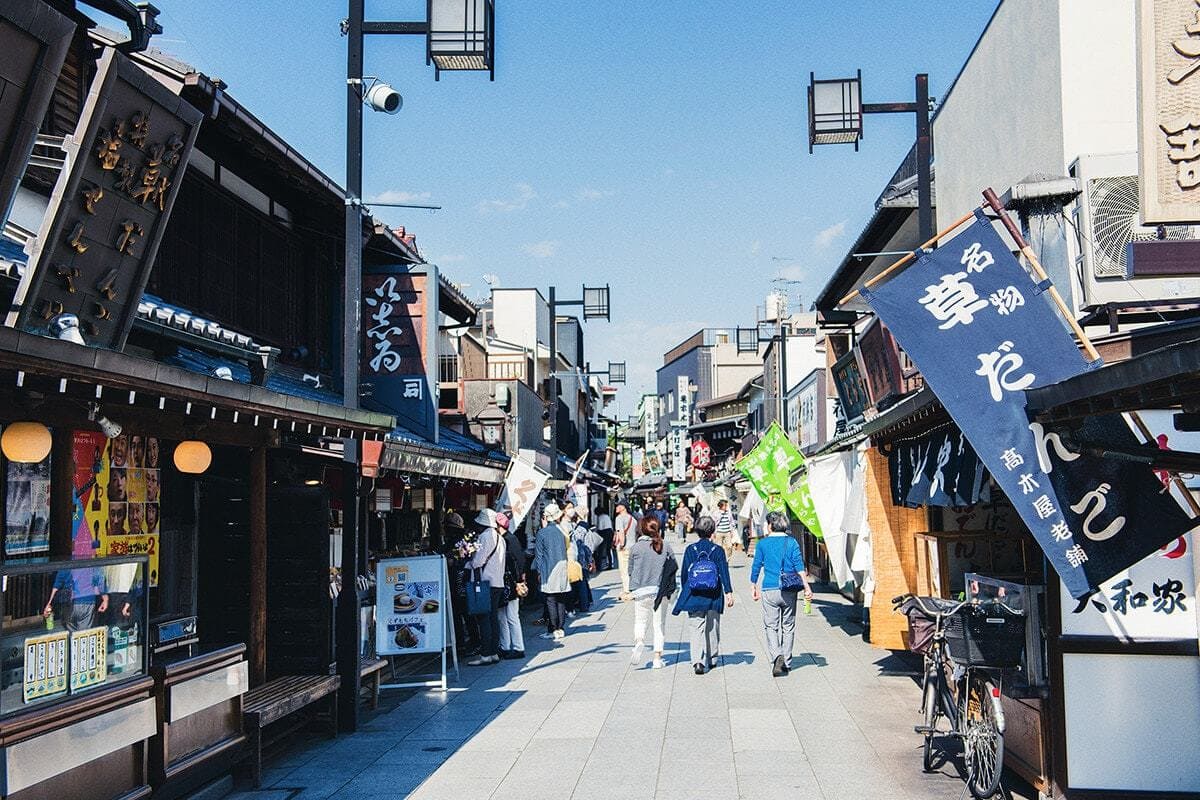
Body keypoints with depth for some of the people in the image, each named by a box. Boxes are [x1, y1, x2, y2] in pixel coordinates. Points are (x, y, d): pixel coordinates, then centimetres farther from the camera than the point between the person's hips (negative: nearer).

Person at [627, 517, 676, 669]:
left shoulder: (636, 547, -5)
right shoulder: (665, 547, -4)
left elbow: (630, 570, 2)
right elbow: (673, 567, 4)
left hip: (641, 591, -1)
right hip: (660, 591, 1)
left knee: (640, 621, 11)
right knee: (658, 625, 11)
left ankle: (639, 641, -19)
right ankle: (657, 658, 10)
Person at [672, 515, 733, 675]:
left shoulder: (690, 550, -1)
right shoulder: (717, 550, -3)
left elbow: (684, 573, 3)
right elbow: (724, 573, -8)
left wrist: (685, 592, 15)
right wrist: (729, 592, -8)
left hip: (694, 595, 0)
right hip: (713, 596, 0)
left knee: (696, 629, -3)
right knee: (713, 628, 17)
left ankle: (698, 661, -19)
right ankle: (712, 659, 29)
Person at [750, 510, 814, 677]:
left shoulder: (762, 543, 1)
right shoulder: (791, 542, 2)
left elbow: (756, 567, 5)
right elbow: (799, 565, -7)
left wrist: (753, 587, 16)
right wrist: (806, 587, -10)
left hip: (770, 590, -1)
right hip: (789, 591, 1)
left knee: (771, 626, 3)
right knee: (788, 626, 12)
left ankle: (777, 657, -19)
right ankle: (786, 662, 17)